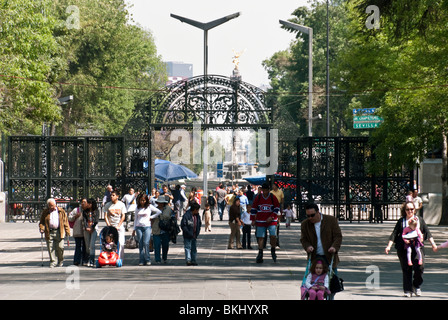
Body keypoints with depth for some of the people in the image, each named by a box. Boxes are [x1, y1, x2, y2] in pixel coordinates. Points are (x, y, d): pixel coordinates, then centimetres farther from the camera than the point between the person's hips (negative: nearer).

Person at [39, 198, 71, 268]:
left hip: (59, 232, -1)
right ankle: (53, 262, 7)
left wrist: (67, 231, 1)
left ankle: (61, 261, 15)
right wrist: (41, 228, -6)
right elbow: (41, 222, 14)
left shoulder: (61, 211, 8)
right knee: (51, 248, -2)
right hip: (49, 233, 1)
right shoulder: (45, 212, 11)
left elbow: (65, 222, 8)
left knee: (60, 247, -6)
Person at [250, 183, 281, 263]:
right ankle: (260, 254, 3)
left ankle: (273, 251, 7)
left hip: (271, 220, -2)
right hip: (260, 221, 2)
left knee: (273, 236, -14)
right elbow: (253, 208, 9)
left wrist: (272, 217, -9)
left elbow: (277, 207, 2)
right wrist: (253, 219, 5)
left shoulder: (272, 197, -1)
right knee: (260, 237, -2)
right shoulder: (258, 197, 3)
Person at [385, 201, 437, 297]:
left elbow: (427, 232, 12)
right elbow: (394, 234, 8)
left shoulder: (420, 220, 13)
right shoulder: (401, 221, 10)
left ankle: (416, 286, 5)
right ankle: (408, 290, 9)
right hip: (403, 248, 0)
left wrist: (433, 244, 3)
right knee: (406, 270, 0)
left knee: (420, 266, -17)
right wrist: (389, 246, 0)